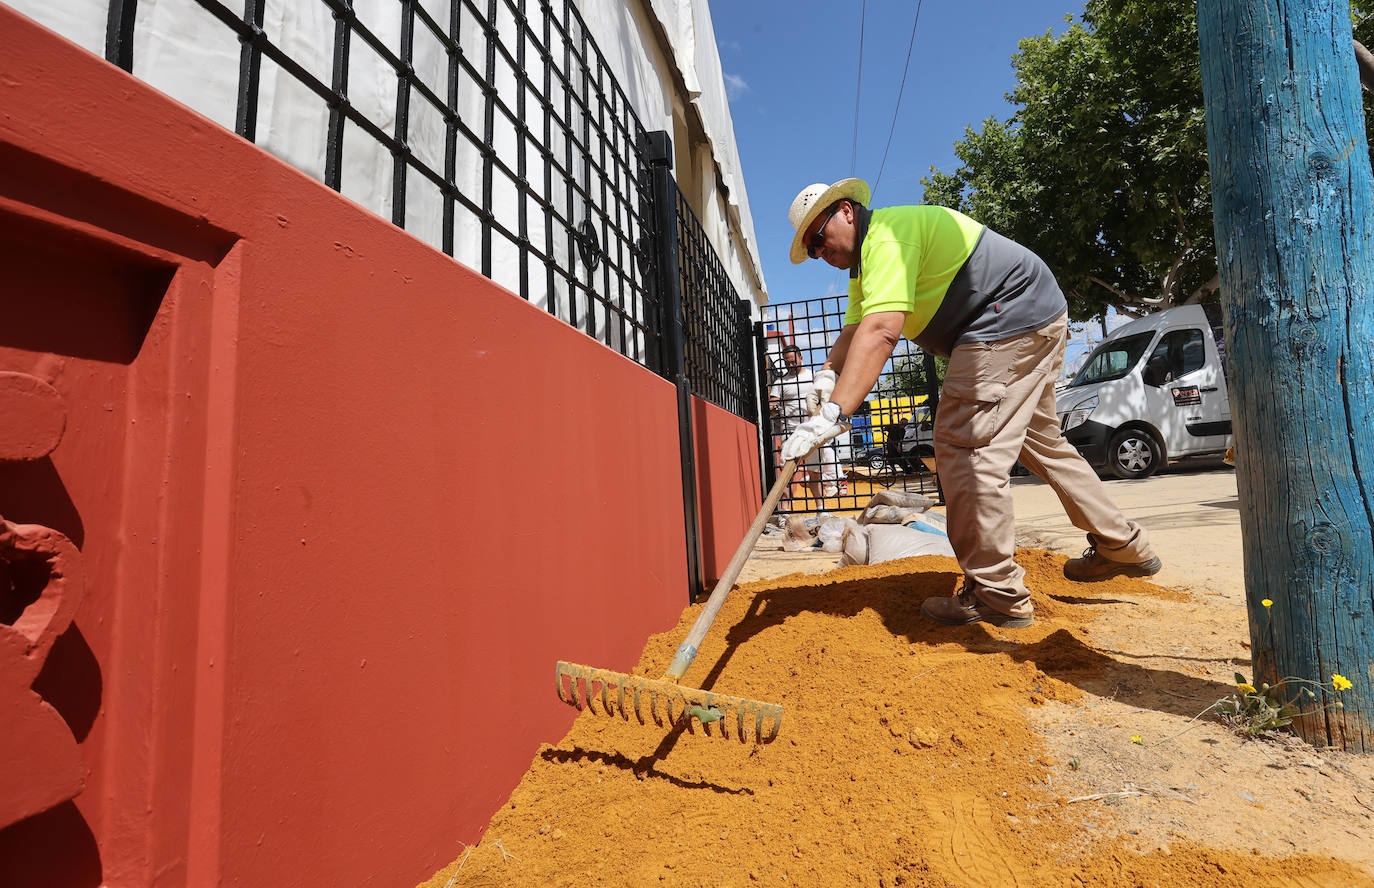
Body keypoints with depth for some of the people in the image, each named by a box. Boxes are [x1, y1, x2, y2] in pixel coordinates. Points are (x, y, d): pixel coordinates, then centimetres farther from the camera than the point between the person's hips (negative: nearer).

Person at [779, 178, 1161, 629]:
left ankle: (997, 594, -6)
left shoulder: (888, 232, -20)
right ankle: (1123, 546, 37)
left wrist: (833, 413, -43)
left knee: (966, 444, -15)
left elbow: (880, 331, -35)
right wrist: (824, 376, -14)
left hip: (1012, 317, -11)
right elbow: (853, 333, 6)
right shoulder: (865, 261, 15)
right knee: (1039, 439, 21)